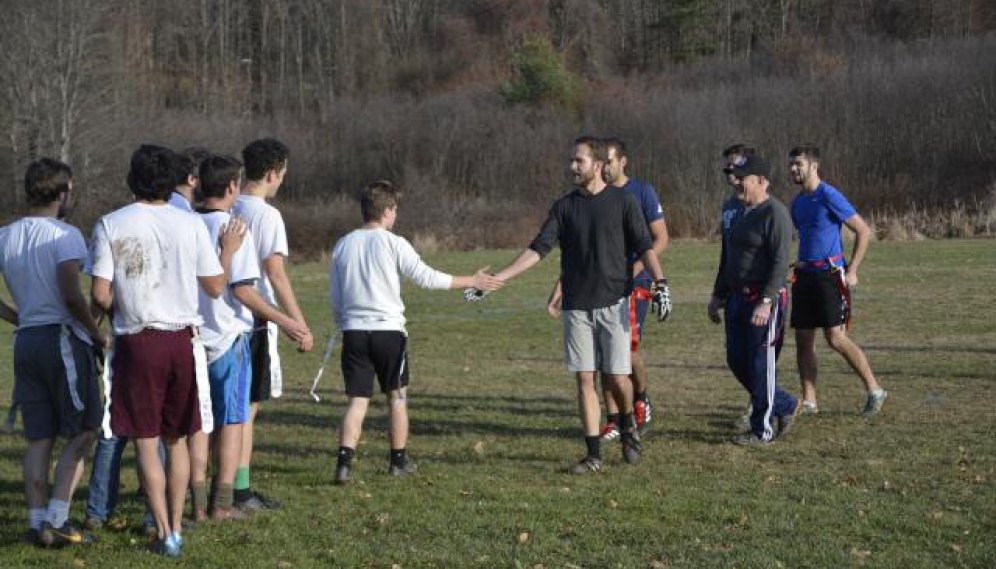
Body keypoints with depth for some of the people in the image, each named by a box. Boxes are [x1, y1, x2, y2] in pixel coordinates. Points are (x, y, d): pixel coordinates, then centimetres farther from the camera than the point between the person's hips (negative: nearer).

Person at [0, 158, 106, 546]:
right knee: (81, 434, 3)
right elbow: (70, 295, -21)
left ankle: (37, 521, 11)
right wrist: (97, 333, -9)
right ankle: (56, 519, -4)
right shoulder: (65, 235, -11)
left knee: (38, 440, 11)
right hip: (63, 338, -6)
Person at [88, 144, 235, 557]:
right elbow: (215, 287, 6)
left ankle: (164, 534, 2)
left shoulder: (110, 225, -4)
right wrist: (228, 251, 23)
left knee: (146, 441, 5)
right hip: (183, 340, 2)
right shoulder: (191, 225, 0)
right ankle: (175, 528, 17)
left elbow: (100, 294, -9)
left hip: (136, 342, -2)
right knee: (177, 439, 15)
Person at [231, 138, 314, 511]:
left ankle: (227, 487, 20)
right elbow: (275, 273, -18)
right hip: (257, 321, -7)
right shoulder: (267, 215, -13)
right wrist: (301, 325, -16)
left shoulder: (228, 212, 10)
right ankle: (241, 492, 0)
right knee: (248, 406, -3)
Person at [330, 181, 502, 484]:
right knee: (397, 396, 13)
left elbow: (335, 297, 11)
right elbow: (427, 277, -7)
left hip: (354, 331, 3)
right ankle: (398, 461, 20)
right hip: (388, 330, -3)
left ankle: (344, 462, -12)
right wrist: (472, 281, 1)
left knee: (357, 400, 3)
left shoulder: (343, 245, 7)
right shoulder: (393, 243, -6)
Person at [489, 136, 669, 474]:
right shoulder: (564, 206, 7)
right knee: (585, 380, 1)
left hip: (614, 303, -3)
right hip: (576, 306, 3)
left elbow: (644, 246, -3)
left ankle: (628, 426, 27)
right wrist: (495, 279, -7)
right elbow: (538, 249, 2)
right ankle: (593, 455, 6)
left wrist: (660, 282, -18)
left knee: (617, 377, -4)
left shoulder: (622, 201, 0)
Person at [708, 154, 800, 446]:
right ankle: (785, 405, 27)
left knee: (761, 365, -3)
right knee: (736, 361, 11)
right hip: (736, 298, 9)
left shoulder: (774, 213, -13)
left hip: (764, 300, -9)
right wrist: (718, 296, 21)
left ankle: (762, 430, 7)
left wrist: (766, 301, -26)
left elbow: (780, 262, -20)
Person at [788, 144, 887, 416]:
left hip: (828, 274, -8)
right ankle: (809, 401, 10)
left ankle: (875, 390, 1)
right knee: (803, 340, 4)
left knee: (836, 338, -11)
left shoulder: (829, 196, -11)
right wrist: (800, 266, 18)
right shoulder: (797, 202, 14)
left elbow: (864, 231, -10)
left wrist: (851, 271, -13)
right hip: (804, 276, 8)